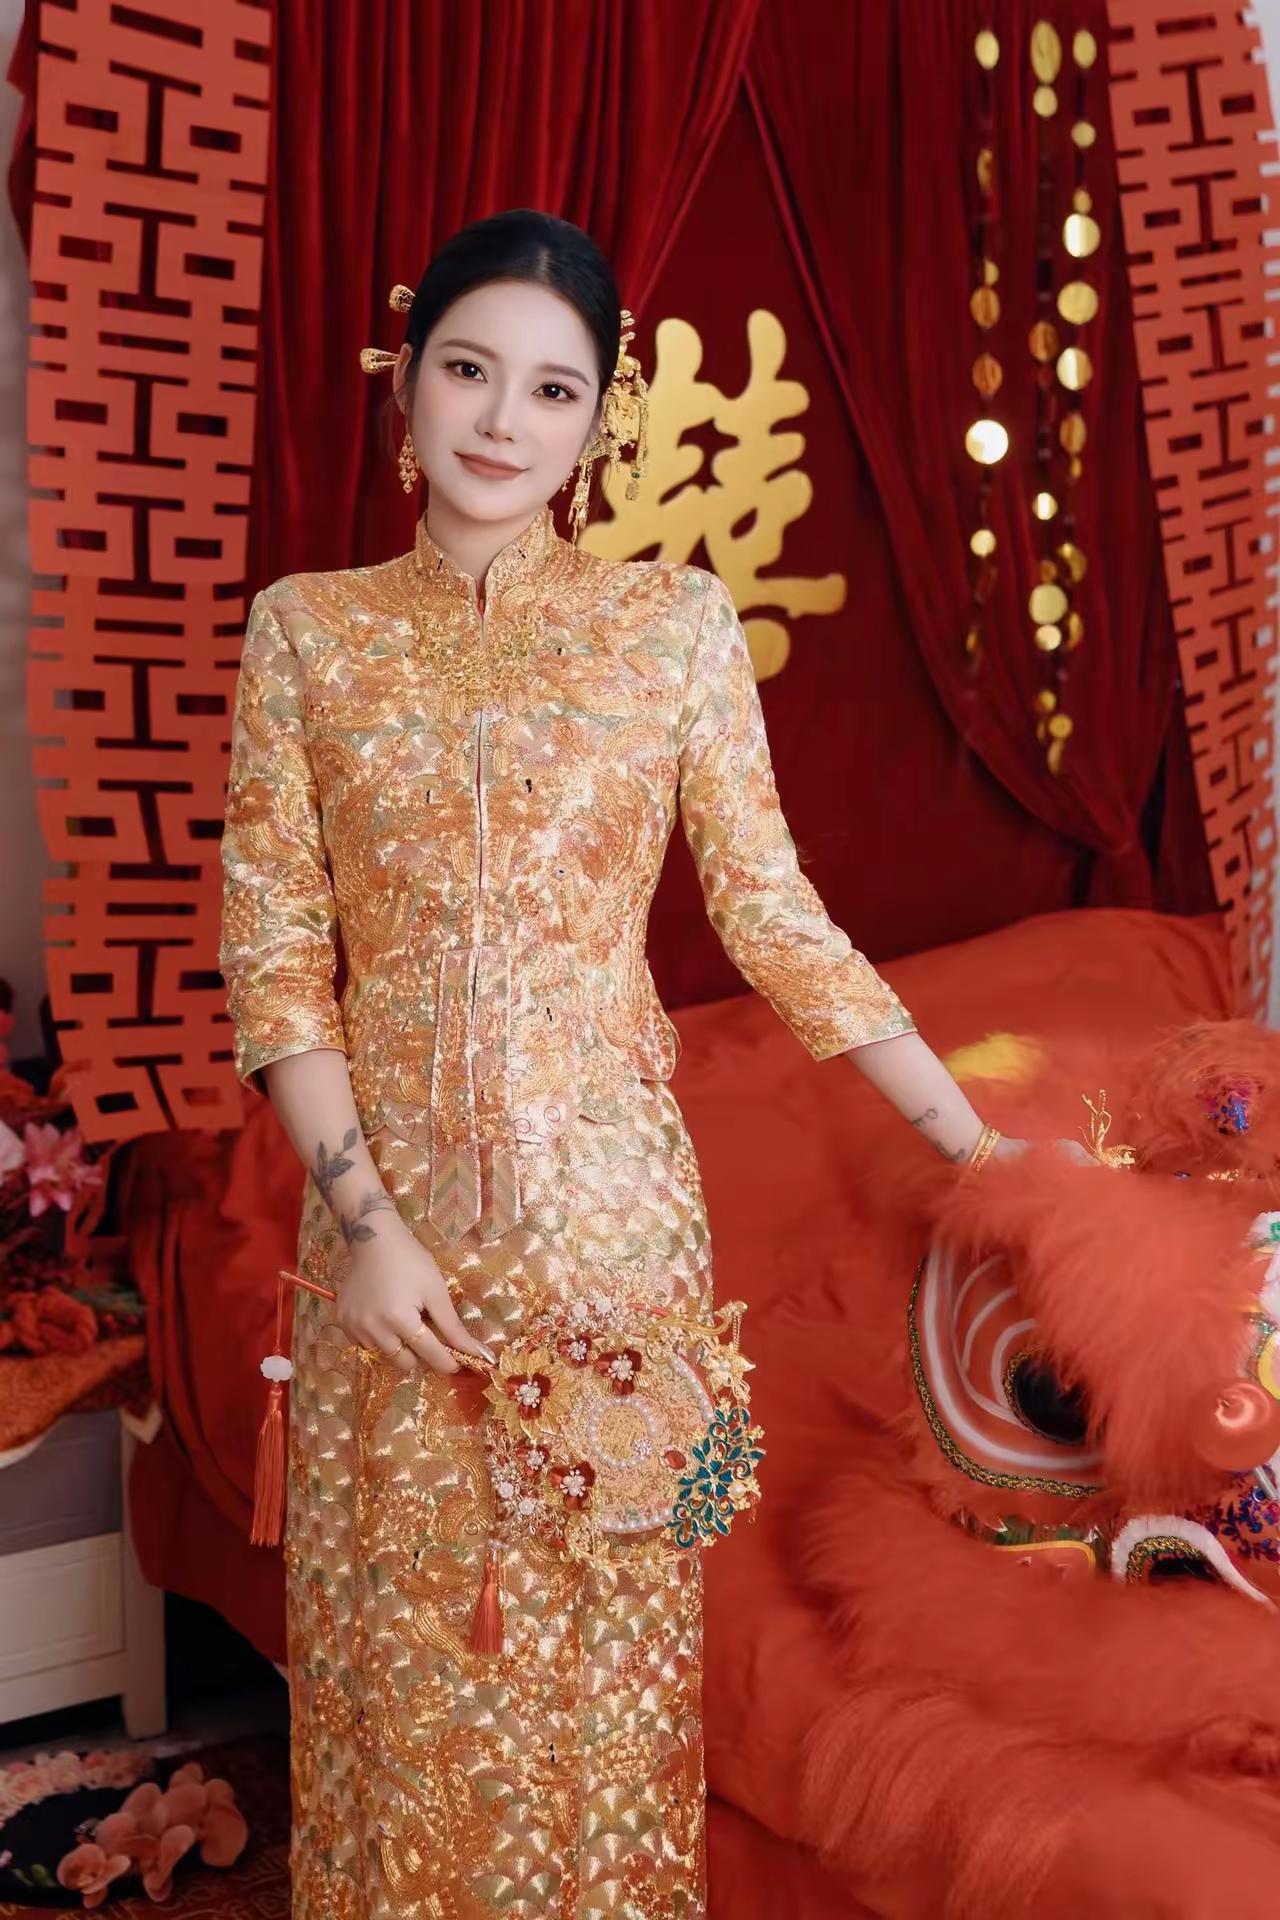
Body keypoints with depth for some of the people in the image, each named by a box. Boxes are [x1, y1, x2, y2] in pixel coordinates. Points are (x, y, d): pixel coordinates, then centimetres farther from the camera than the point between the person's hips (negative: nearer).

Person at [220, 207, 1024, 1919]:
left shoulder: (678, 622, -1)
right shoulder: (307, 630, 1)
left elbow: (778, 920, 1)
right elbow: (275, 954, -2)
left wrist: (973, 1142, -1)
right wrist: (366, 1220, -10)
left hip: (607, 1197, -1)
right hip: (388, 1205, 1)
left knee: (599, 1634, 11)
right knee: (399, 1637, 14)